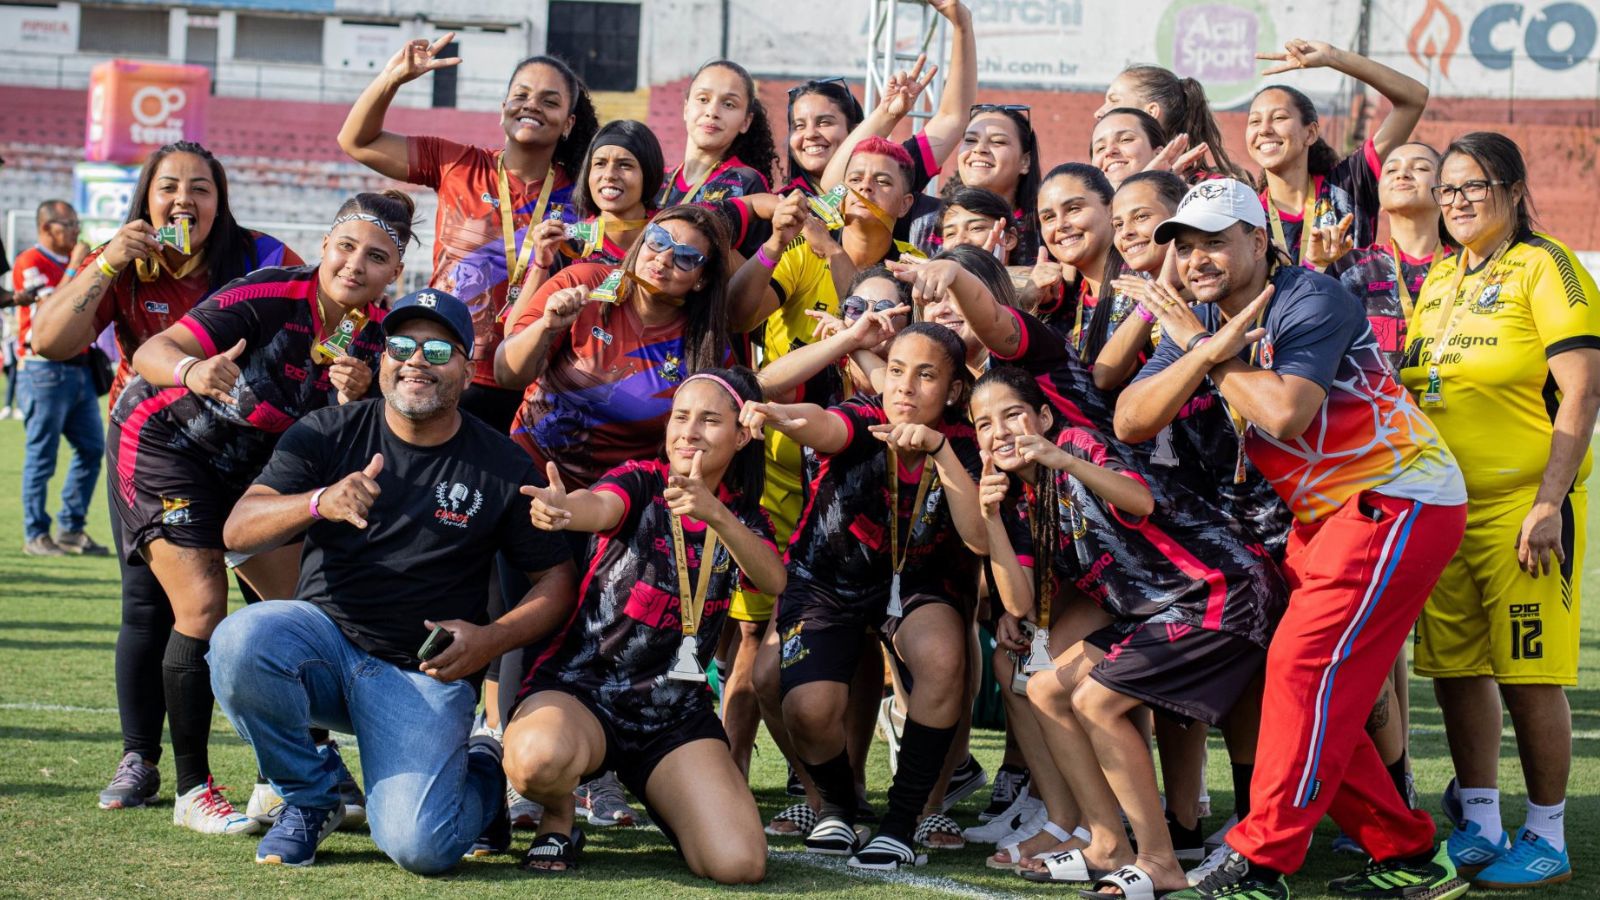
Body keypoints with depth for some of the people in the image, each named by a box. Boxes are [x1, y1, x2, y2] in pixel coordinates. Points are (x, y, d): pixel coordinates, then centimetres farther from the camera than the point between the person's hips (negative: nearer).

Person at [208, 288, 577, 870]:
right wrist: (320, 503, -29)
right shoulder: (327, 434, 1)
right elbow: (238, 531, -9)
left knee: (417, 845, -24)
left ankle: (485, 775, 16)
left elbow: (558, 579, 4)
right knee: (238, 643, -33)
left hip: (426, 671, -2)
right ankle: (308, 798, -4)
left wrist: (492, 639, -14)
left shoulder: (503, 468, -1)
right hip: (324, 633, 2)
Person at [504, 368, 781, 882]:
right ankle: (558, 820, -2)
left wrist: (715, 514, -31)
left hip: (677, 713, 4)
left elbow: (773, 581, -12)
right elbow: (600, 506, -25)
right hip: (580, 687, -3)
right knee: (539, 757, -41)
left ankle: (655, 798, 17)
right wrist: (559, 507, -52)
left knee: (740, 866, -18)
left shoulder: (743, 518, 10)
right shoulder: (642, 482, -1)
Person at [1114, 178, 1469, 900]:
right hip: (1328, 511, 9)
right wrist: (1210, 348, -21)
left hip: (1400, 498, -9)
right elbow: (1130, 422, -7)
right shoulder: (1196, 320, 5)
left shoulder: (1311, 301, -18)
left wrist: (1205, 349, -18)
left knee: (1304, 665, -16)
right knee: (1313, 688, 8)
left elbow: (1283, 412, -32)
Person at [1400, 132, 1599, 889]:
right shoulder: (1437, 280, 14)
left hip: (1523, 504, -7)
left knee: (1527, 673, -4)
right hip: (1443, 506, 7)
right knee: (1455, 668, 9)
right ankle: (1478, 826, 22)